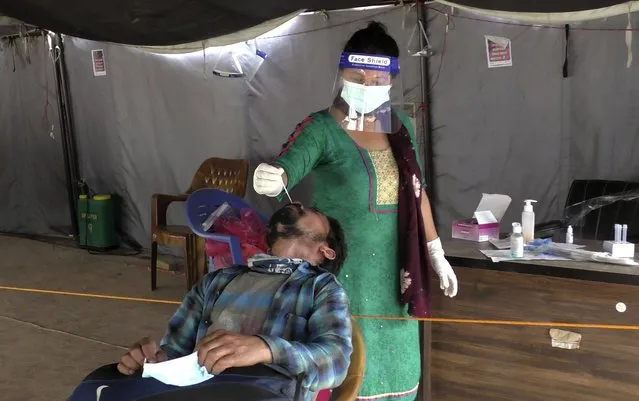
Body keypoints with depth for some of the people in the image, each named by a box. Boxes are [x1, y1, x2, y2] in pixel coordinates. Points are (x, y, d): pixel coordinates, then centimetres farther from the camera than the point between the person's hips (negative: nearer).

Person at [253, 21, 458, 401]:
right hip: (342, 269, -5)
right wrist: (271, 179, -51)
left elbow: (416, 192, 13)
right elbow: (287, 167, -28)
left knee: (393, 362, 15)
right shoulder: (322, 128, -11)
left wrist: (436, 253, 15)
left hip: (394, 270, 5)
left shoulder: (401, 125, 6)